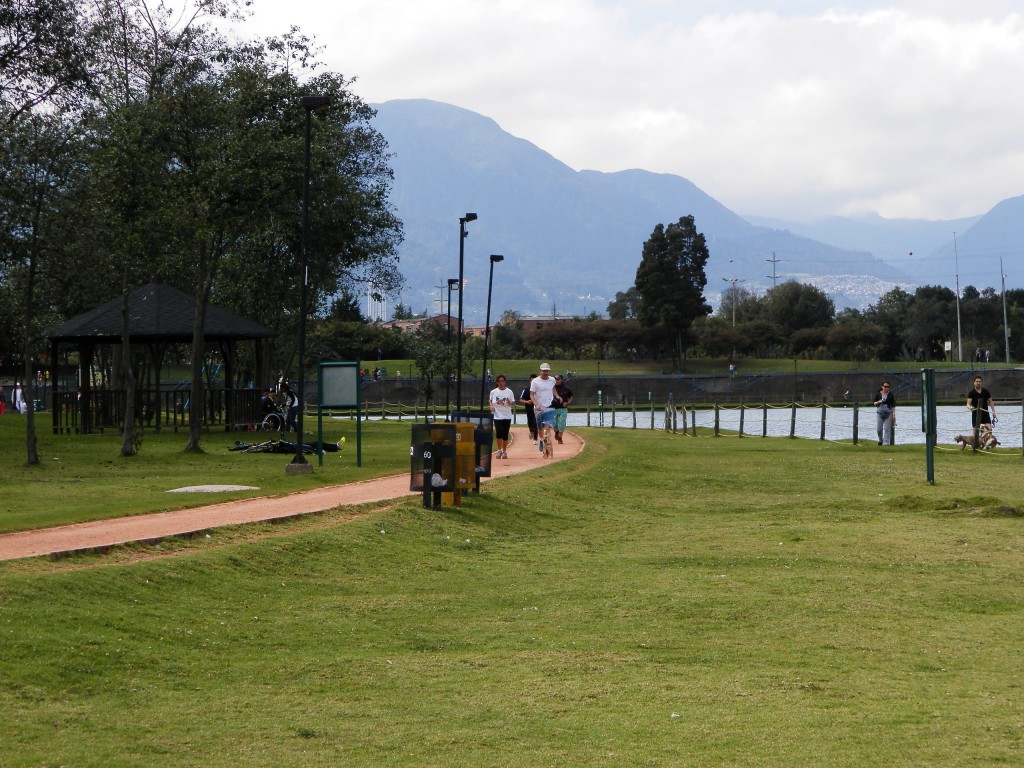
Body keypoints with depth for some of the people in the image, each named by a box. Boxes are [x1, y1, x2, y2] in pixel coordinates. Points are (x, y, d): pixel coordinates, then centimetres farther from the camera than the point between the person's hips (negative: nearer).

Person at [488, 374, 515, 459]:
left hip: (507, 416, 0)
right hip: (497, 416, 0)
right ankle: (499, 450, 10)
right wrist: (491, 406, -1)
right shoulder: (493, 392, 3)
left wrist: (510, 403, -19)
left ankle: (504, 452, 16)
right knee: (498, 434, -9)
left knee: (505, 434, 3)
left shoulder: (509, 392, 0)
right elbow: (490, 400, 19)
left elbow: (513, 404, 3)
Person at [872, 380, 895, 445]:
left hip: (888, 413, -1)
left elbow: (893, 405, 2)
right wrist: (878, 402, -14)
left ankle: (886, 443, -4)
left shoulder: (891, 395, -1)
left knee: (887, 429, -6)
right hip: (880, 413, 1)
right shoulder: (878, 394, 2)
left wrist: (894, 414, -3)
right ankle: (880, 440, 28)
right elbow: (874, 403, 8)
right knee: (879, 429, 3)